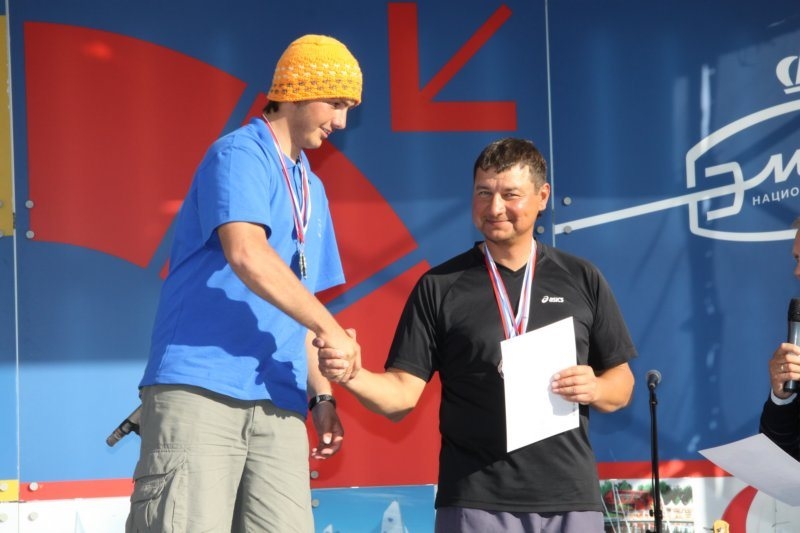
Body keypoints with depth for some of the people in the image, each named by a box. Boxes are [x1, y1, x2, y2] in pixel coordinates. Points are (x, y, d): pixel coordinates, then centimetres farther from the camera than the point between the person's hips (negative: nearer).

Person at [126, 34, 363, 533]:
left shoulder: (312, 191, 23)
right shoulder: (240, 153, -3)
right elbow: (247, 254, -20)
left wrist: (321, 395, 16)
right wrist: (331, 329, -15)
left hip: (277, 403, 8)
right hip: (200, 389, -8)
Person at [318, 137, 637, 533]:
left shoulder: (582, 280, 8)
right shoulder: (439, 288, 4)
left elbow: (621, 384, 13)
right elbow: (402, 395, -1)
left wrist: (595, 389, -9)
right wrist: (352, 375, -20)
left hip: (571, 499, 2)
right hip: (476, 501, -2)